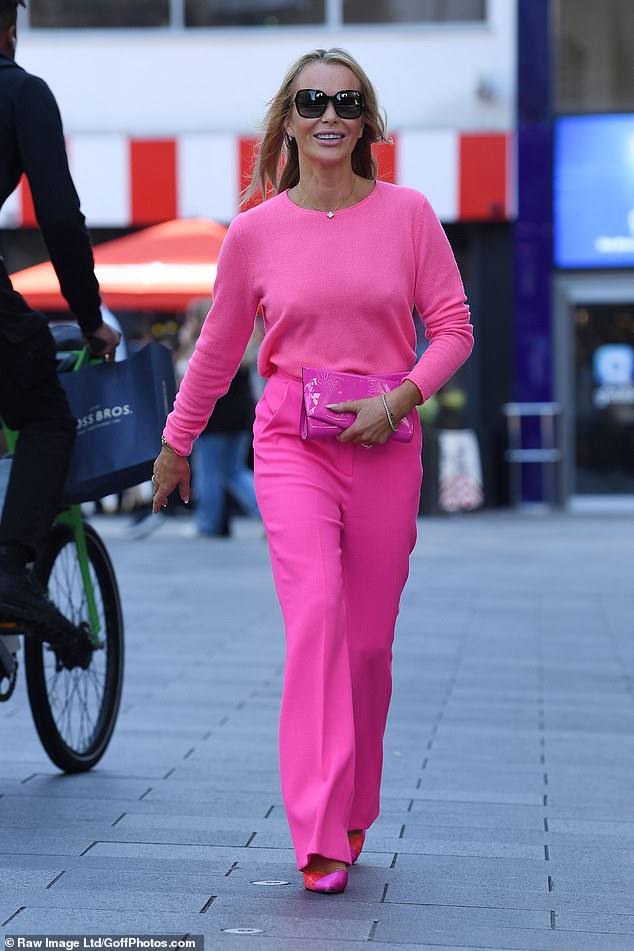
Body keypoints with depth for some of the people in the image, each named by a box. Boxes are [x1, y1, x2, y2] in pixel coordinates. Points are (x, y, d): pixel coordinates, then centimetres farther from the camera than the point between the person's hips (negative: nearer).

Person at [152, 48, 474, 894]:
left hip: (384, 444, 1)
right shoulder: (254, 232, 1)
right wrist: (177, 443, 21)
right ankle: (320, 836, -20)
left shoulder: (408, 214, 1)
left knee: (369, 639, 6)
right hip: (291, 441, -1)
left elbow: (454, 328, 4)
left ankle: (354, 812, 27)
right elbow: (219, 348, 13)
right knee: (317, 611, -20)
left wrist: (400, 398, -12)